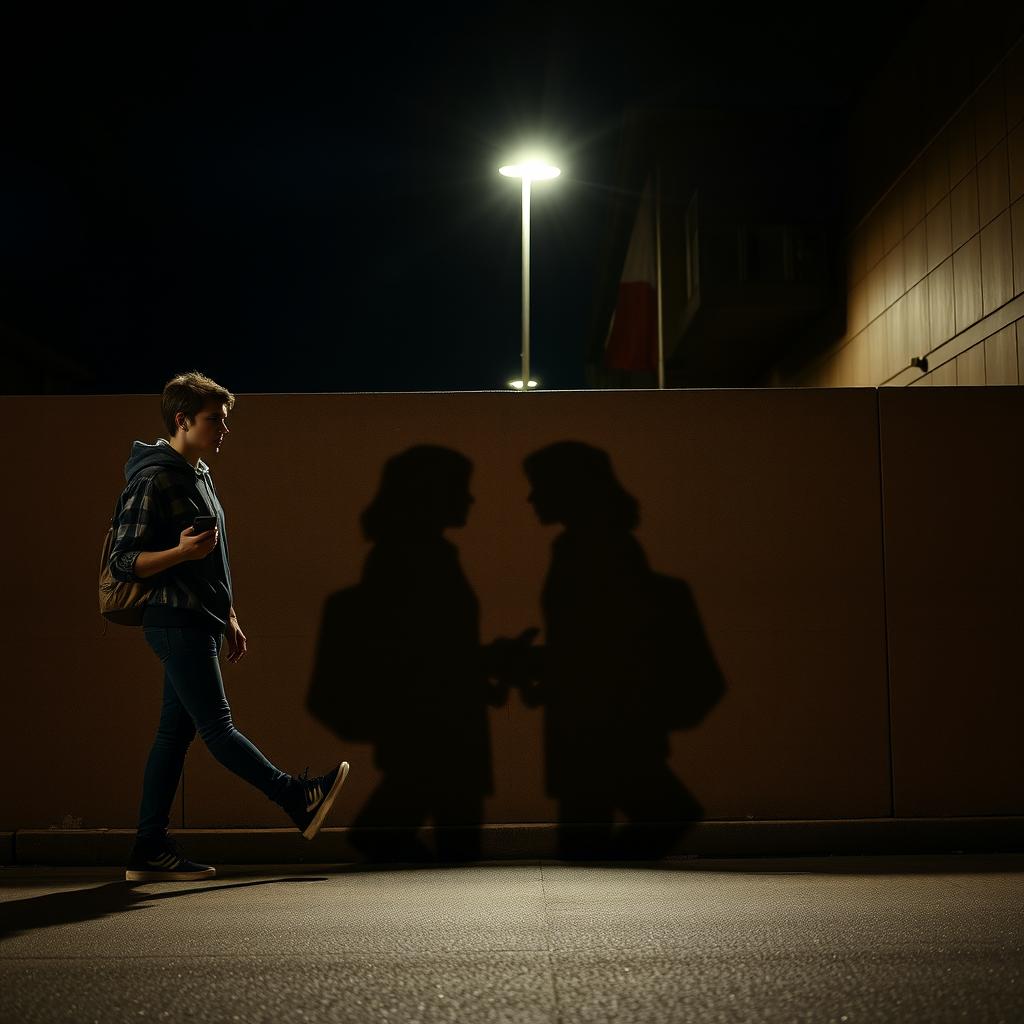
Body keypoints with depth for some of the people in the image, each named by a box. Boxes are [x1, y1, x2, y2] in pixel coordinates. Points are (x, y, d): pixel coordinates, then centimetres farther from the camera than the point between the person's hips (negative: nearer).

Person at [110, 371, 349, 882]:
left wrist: (229, 618, 23)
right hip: (177, 624, -10)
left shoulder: (199, 474, 19)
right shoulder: (152, 480, -11)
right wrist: (180, 551, -30)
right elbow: (123, 562, -14)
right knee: (217, 726, -3)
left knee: (175, 733, 8)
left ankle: (150, 851, 11)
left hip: (200, 624, 10)